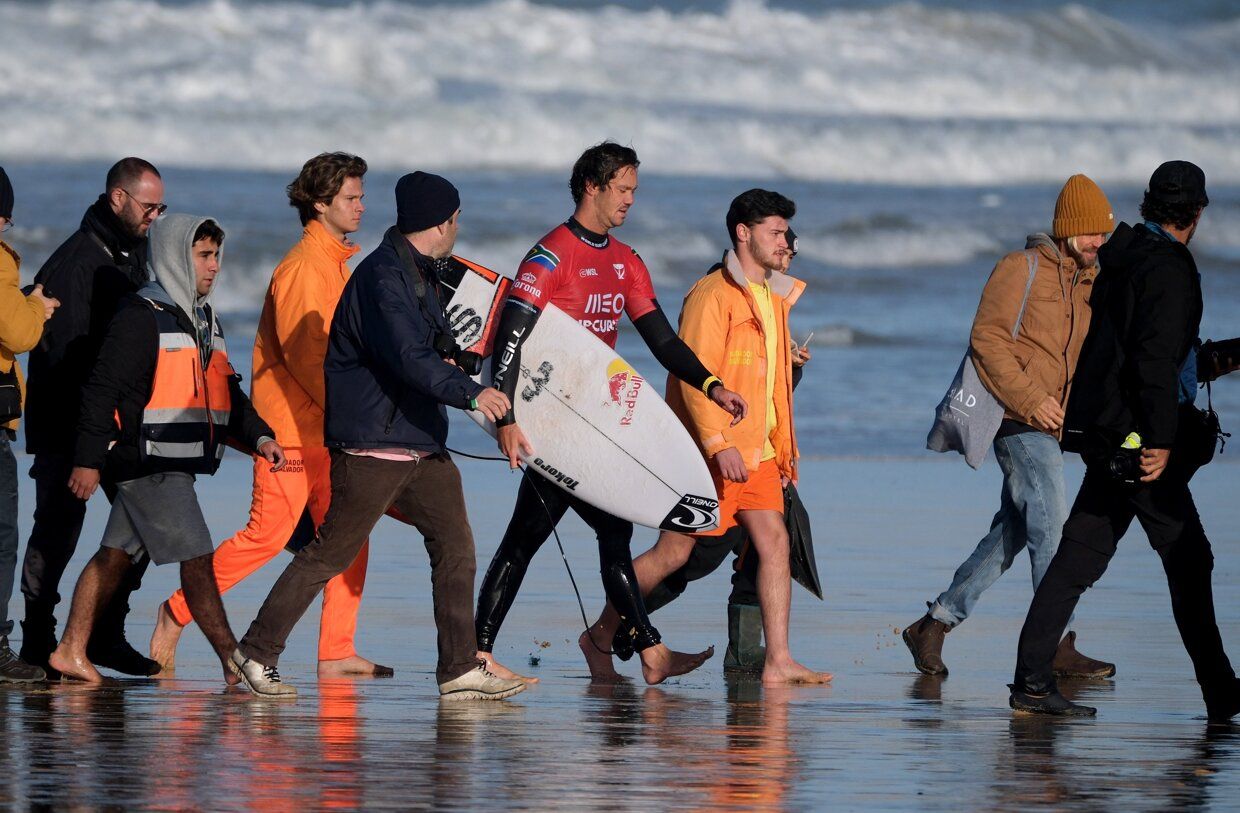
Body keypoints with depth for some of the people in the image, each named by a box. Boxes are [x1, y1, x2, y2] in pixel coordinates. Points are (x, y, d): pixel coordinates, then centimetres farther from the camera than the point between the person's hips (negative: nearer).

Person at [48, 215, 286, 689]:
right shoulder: (142, 316, -11)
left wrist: (259, 437, 7)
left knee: (117, 555, 12)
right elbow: (102, 390, -13)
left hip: (176, 464, 9)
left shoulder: (203, 319, 18)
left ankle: (72, 650, 18)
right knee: (196, 556, -10)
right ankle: (235, 663, -11)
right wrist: (89, 458, -17)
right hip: (147, 460, -9)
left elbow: (226, 392, 22)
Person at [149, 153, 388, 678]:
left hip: (325, 430, 9)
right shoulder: (302, 268, -14)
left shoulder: (335, 264, 16)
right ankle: (177, 612, 4)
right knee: (268, 533, -9)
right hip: (289, 427, -9)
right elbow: (305, 356, -20)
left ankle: (336, 652, 4)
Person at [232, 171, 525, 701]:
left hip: (420, 444, 10)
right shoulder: (382, 277, -18)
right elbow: (407, 358, -30)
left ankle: (460, 670, 3)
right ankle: (257, 653, 9)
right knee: (331, 553, -2)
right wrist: (470, 393, -37)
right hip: (372, 444, -10)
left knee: (455, 547, 2)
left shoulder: (420, 275, 15)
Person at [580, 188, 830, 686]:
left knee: (774, 543, -5)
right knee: (674, 552, -1)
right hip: (709, 452, -8)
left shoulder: (774, 296, 16)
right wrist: (719, 444, -25)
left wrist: (785, 449, 19)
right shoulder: (712, 295, -12)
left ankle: (778, 662, -9)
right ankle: (602, 632, 16)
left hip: (756, 451, 8)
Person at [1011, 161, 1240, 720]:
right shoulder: (1168, 268, -13)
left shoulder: (1124, 259, 15)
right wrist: (1159, 439, -23)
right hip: (1139, 433, -9)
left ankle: (1032, 680, 2)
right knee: (1187, 562, -1)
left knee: (1080, 554, 6)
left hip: (1107, 435, 9)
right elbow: (1156, 359, -21)